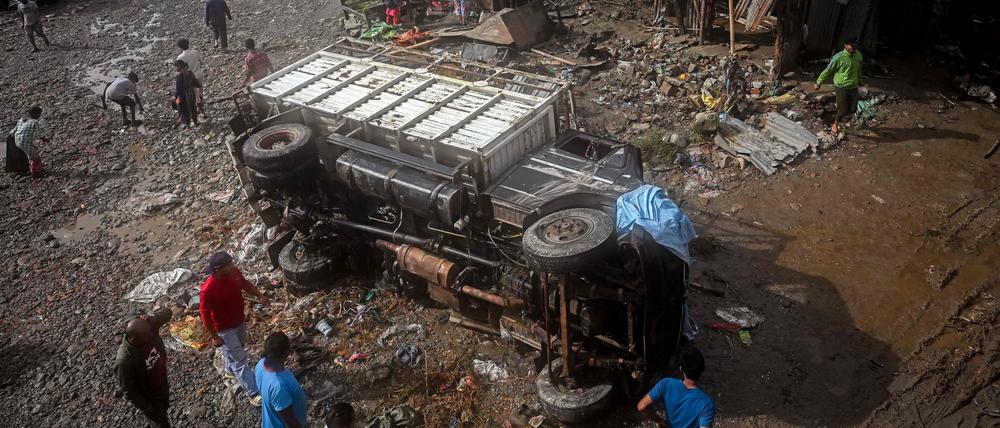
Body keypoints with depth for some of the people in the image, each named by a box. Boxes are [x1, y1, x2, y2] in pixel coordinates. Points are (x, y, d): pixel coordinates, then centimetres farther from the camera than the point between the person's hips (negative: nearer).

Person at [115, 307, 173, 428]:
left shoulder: (149, 328, -26)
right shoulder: (125, 361, -40)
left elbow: (167, 312, -14)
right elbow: (128, 390, -26)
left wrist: (152, 317, -35)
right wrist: (145, 407, -15)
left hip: (163, 385, 6)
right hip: (148, 398, -6)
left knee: (163, 409, 34)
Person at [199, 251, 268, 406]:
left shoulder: (234, 272, -15)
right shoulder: (209, 289, -35)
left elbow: (245, 284, 6)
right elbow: (204, 313, -24)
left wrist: (260, 295, -8)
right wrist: (214, 337, -19)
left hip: (240, 321, 7)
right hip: (225, 329, -7)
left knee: (239, 348, 30)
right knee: (239, 360, 1)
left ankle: (230, 371, 59)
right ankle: (254, 394, 11)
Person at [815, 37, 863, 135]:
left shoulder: (858, 55, -3)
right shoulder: (838, 57, -19)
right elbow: (828, 71, -9)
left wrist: (859, 79, 31)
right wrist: (818, 83, -2)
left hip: (853, 87, 5)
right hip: (842, 87, -5)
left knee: (853, 109, 7)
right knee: (843, 110, -1)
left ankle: (837, 118, 37)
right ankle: (835, 124, 28)